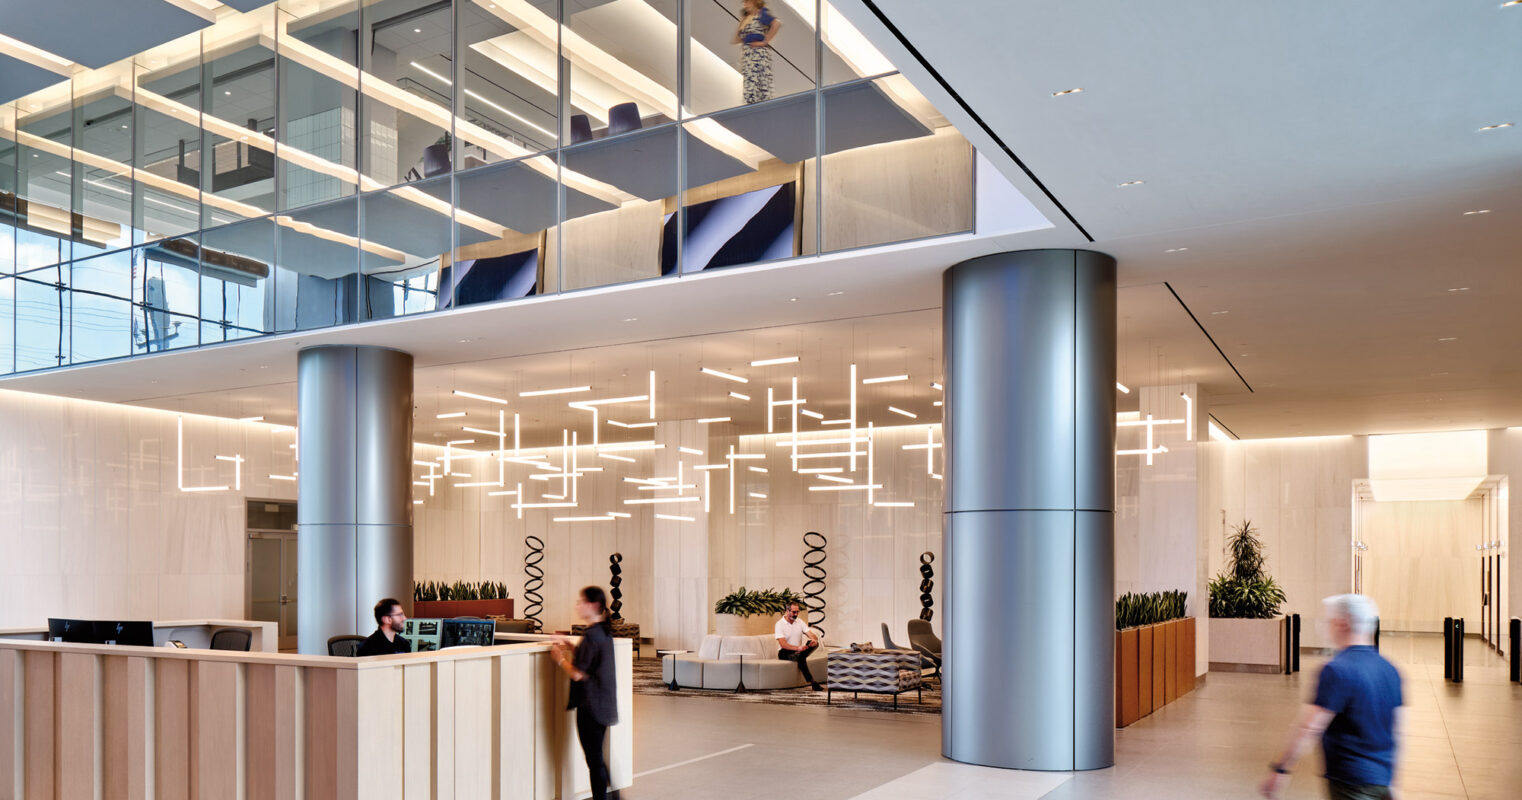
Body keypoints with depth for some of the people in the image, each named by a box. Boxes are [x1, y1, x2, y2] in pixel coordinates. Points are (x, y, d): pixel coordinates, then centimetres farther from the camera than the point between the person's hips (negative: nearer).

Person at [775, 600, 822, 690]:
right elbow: (783, 645, -21)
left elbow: (812, 635, -1)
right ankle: (812, 682, -39)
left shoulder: (800, 622, 8)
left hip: (798, 651, 5)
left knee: (814, 643, -22)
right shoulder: (780, 624, -10)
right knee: (800, 657, -38)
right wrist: (797, 648, -38)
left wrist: (814, 640, -28)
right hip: (784, 652, -5)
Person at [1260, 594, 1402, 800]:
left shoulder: (1337, 670, -18)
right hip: (1382, 779, 8)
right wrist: (1389, 781, 23)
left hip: (1351, 783, -8)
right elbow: (1394, 729, 15)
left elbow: (1309, 727, -20)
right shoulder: (1389, 670, 8)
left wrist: (1280, 769, -14)